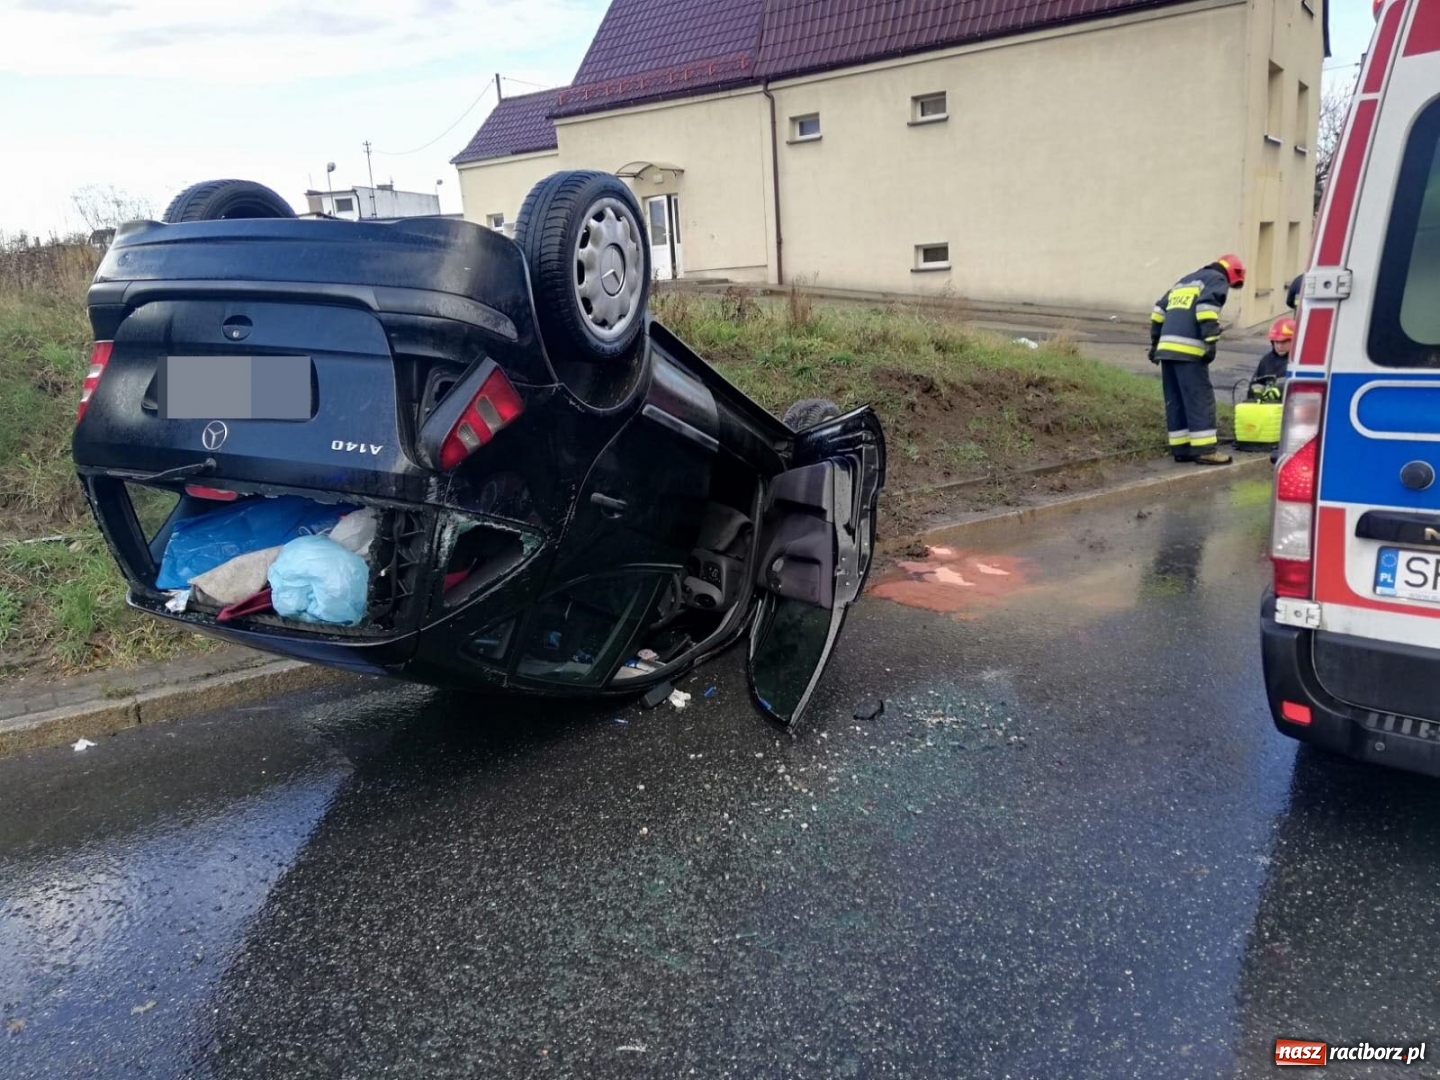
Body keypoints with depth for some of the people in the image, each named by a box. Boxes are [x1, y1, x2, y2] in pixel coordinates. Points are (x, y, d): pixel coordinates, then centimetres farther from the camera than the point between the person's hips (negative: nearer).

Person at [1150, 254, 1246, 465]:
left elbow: (1160, 309, 26)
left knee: (1175, 400, 10)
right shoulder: (1218, 280, 5)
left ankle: (1181, 448, 12)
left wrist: (1155, 341, 27)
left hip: (1167, 347, 8)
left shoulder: (1185, 280, 30)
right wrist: (1211, 341, -19)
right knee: (1200, 399, -6)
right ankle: (1204, 449, -9)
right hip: (1188, 349, -8)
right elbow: (1207, 306, -14)